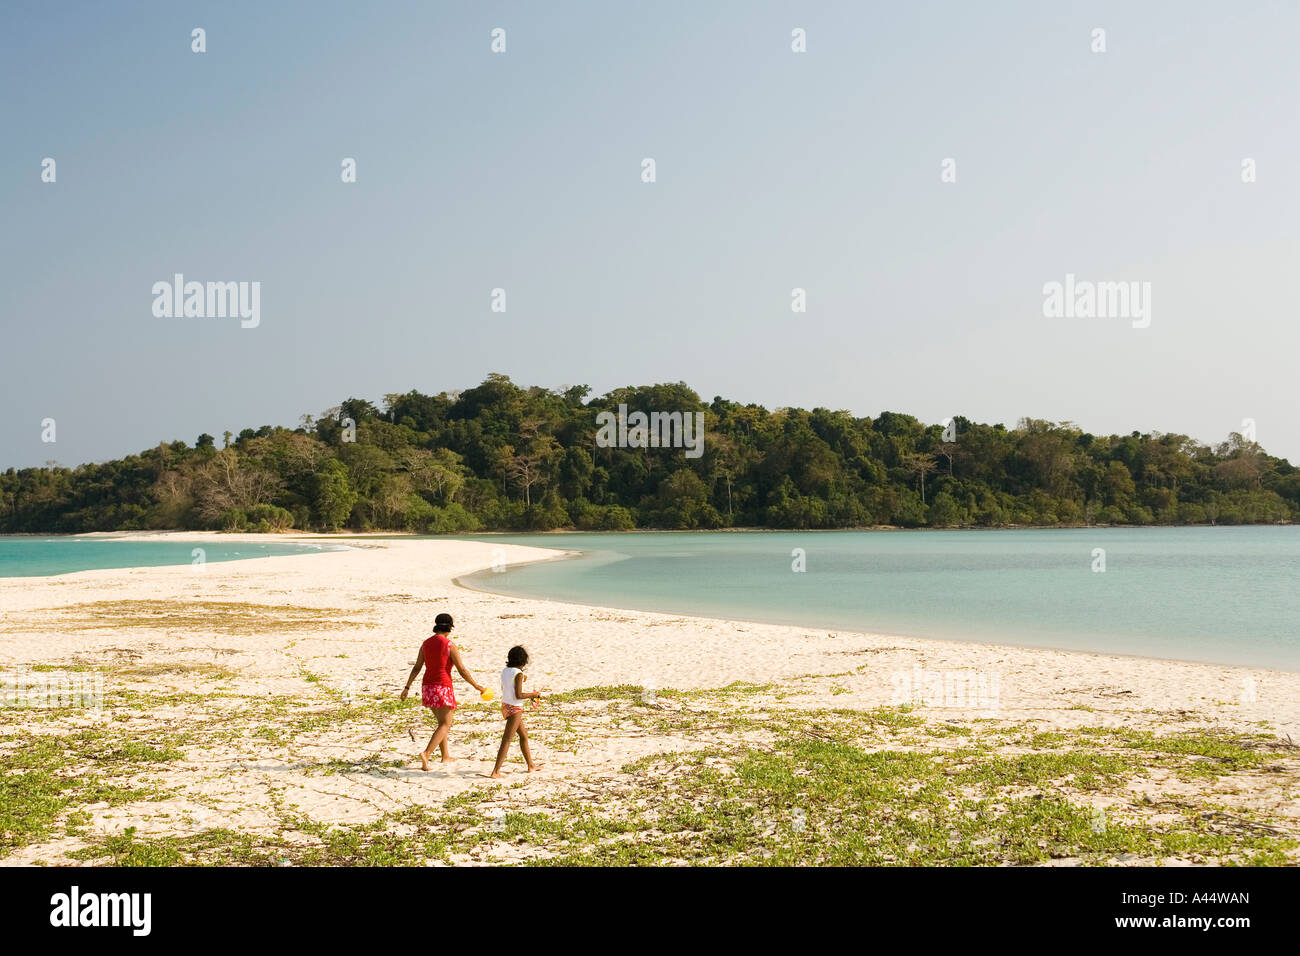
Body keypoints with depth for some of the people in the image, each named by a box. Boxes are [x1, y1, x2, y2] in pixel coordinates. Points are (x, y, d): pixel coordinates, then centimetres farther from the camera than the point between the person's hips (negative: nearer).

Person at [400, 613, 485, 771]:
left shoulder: (426, 644, 5)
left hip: (427, 687, 6)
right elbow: (462, 670, -10)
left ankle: (446, 755, 26)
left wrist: (407, 687, 12)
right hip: (443, 687, -6)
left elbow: (416, 668, 6)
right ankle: (426, 753, -21)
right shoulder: (450, 645, -11)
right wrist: (476, 686, 2)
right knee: (445, 725, -1)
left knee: (442, 721, 21)